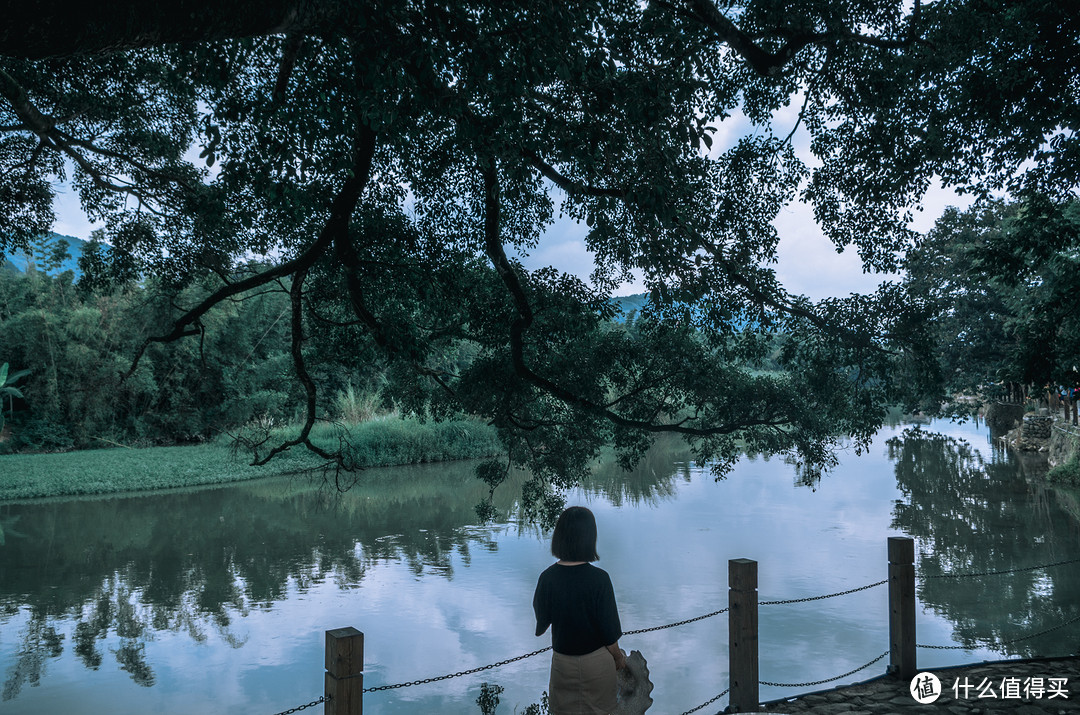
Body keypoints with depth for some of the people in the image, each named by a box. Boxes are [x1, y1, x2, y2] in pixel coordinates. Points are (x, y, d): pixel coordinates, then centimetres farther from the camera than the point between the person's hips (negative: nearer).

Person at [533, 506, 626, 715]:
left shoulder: (547, 577, -16)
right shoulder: (599, 579, -23)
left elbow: (541, 623, -2)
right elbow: (609, 630, -15)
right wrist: (618, 658, 3)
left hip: (562, 660, 2)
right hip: (596, 661, -2)